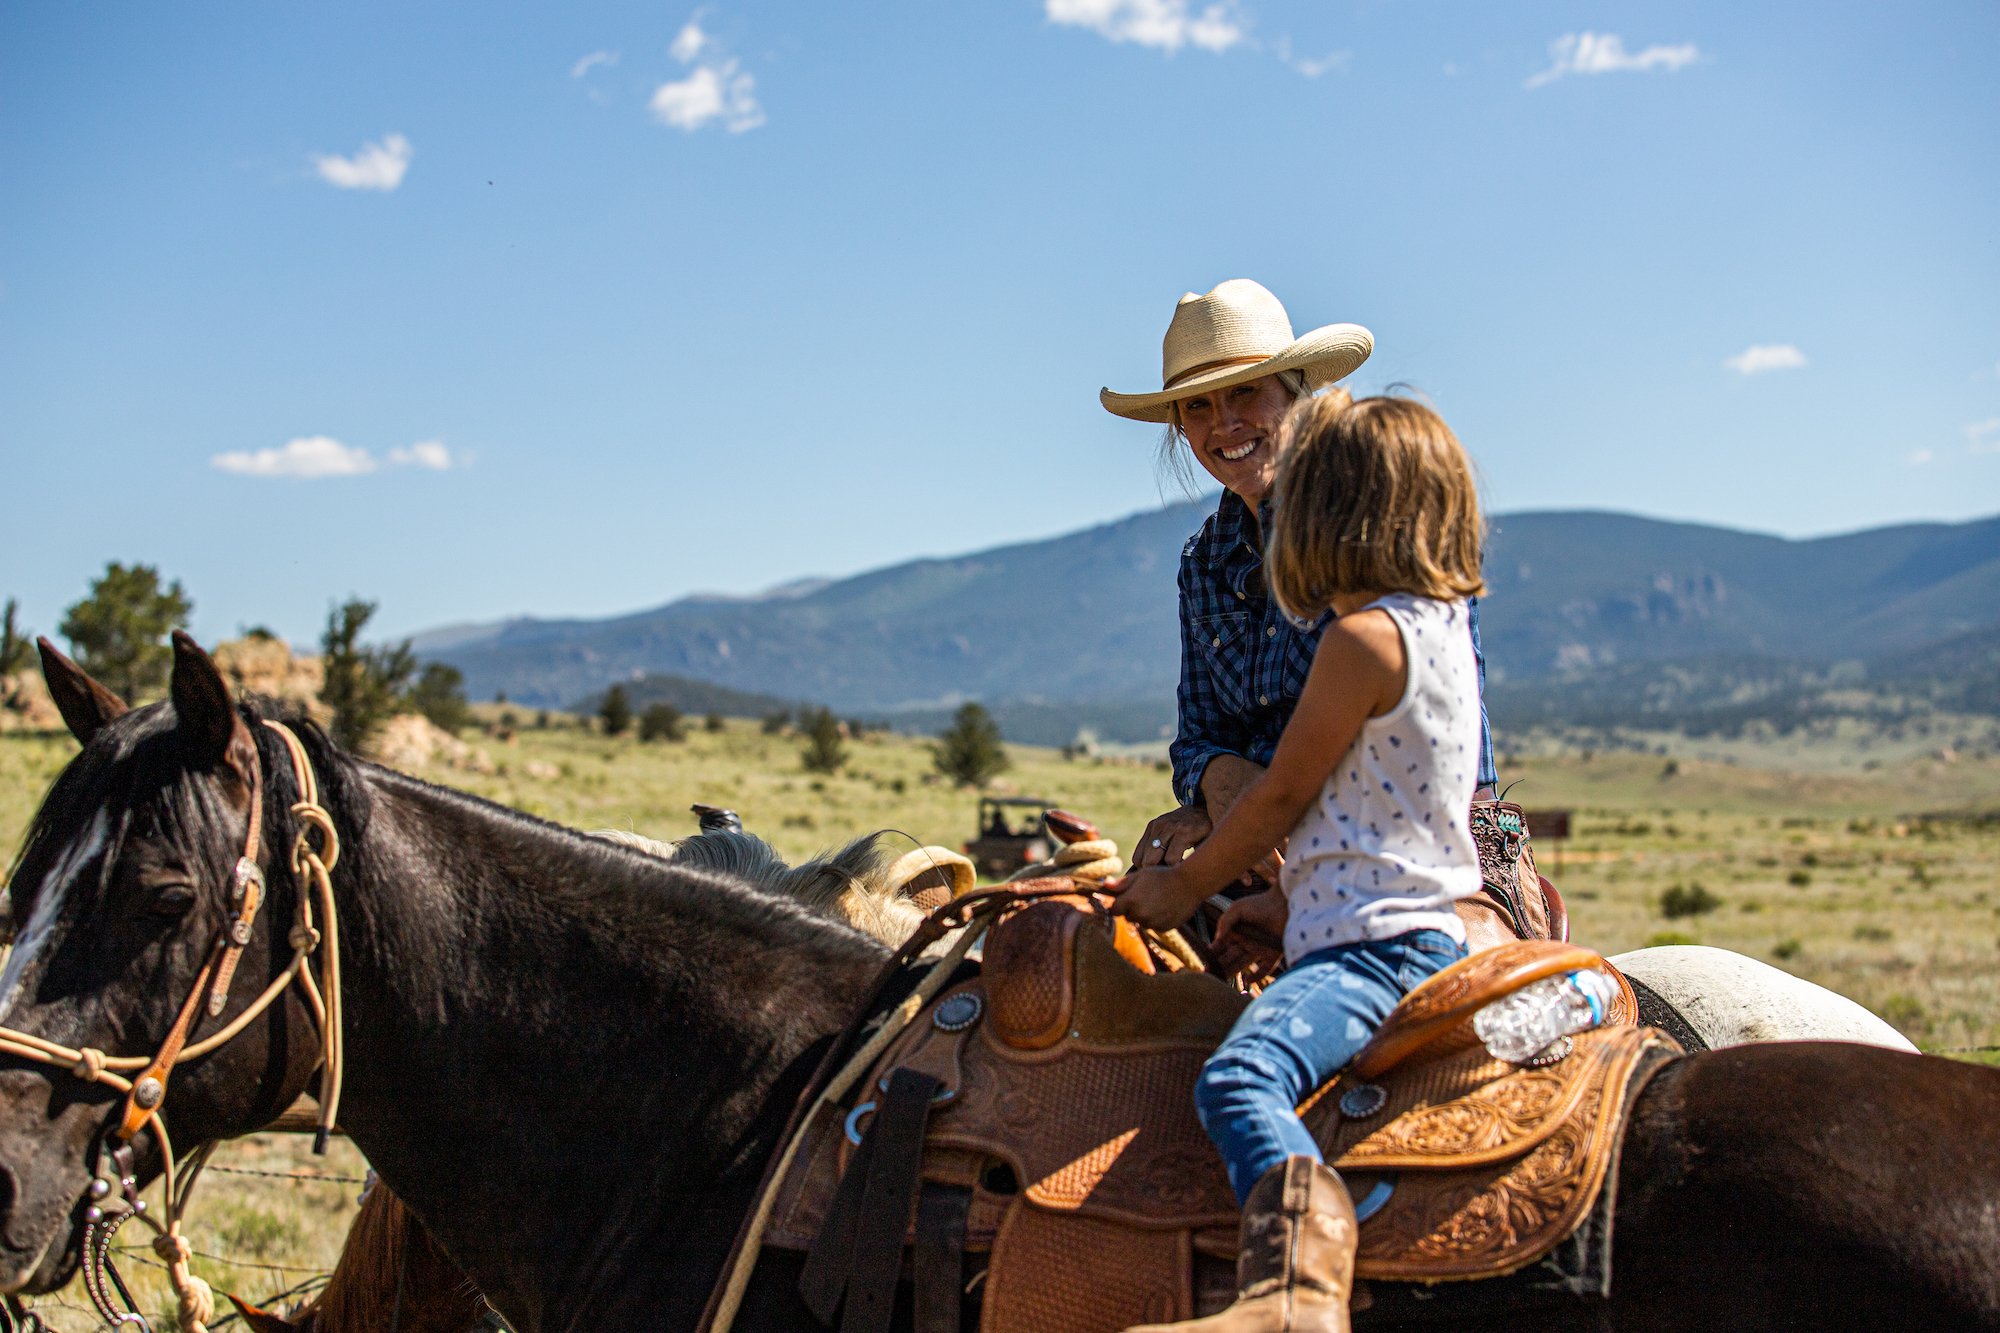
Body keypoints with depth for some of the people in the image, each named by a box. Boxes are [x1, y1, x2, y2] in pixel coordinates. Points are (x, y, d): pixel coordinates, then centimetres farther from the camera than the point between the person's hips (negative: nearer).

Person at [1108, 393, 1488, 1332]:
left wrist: (1185, 885, 6)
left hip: (1374, 945, -11)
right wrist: (1296, 905, 22)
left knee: (1238, 1079, -33)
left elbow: (1282, 793, -9)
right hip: (1434, 928, 11)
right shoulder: (1444, 628, 16)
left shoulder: (1363, 637, -14)